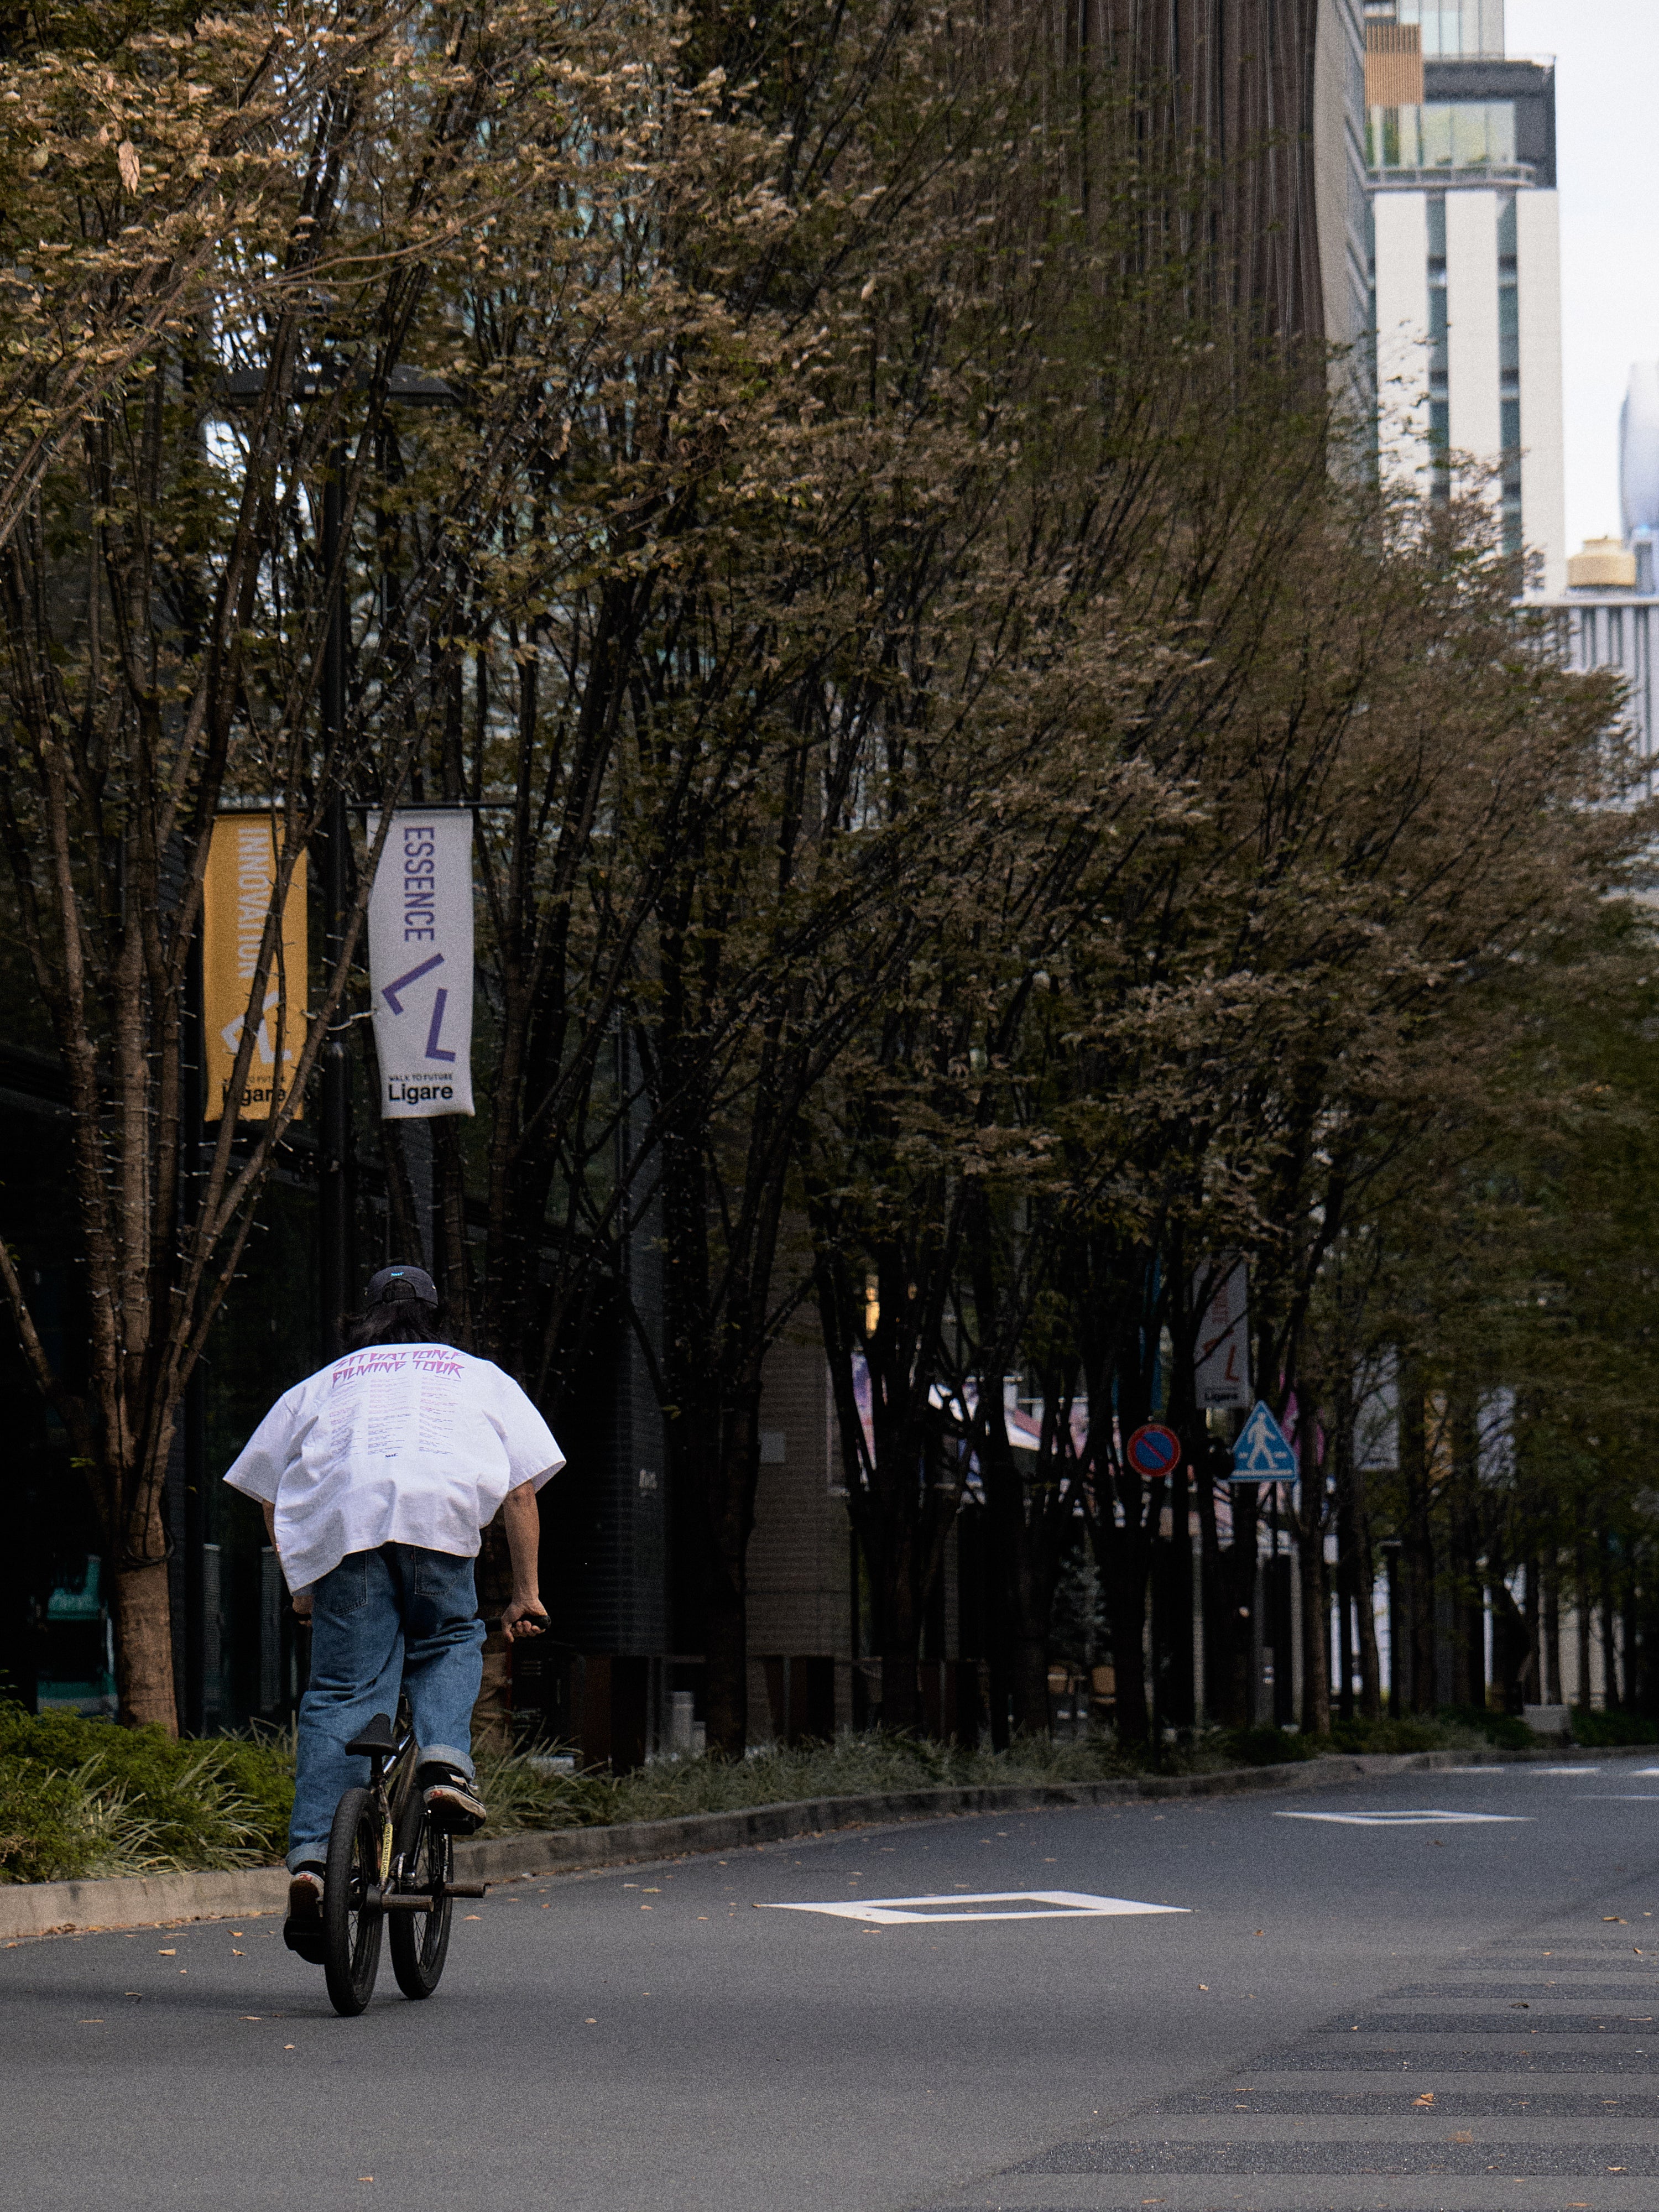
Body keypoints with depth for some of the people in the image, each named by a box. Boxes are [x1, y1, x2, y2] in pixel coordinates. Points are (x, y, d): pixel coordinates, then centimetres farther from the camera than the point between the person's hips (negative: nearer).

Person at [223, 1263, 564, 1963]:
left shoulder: (323, 1384, 34)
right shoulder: (483, 1379, 32)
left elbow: (270, 1489, 28)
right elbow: (521, 1491, 23)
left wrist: (302, 1588, 34)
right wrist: (526, 1591, 26)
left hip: (340, 1517, 1)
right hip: (440, 1513, -1)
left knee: (341, 1694, -1)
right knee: (449, 1646, 22)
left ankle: (313, 1855, -15)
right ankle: (446, 1758, -7)